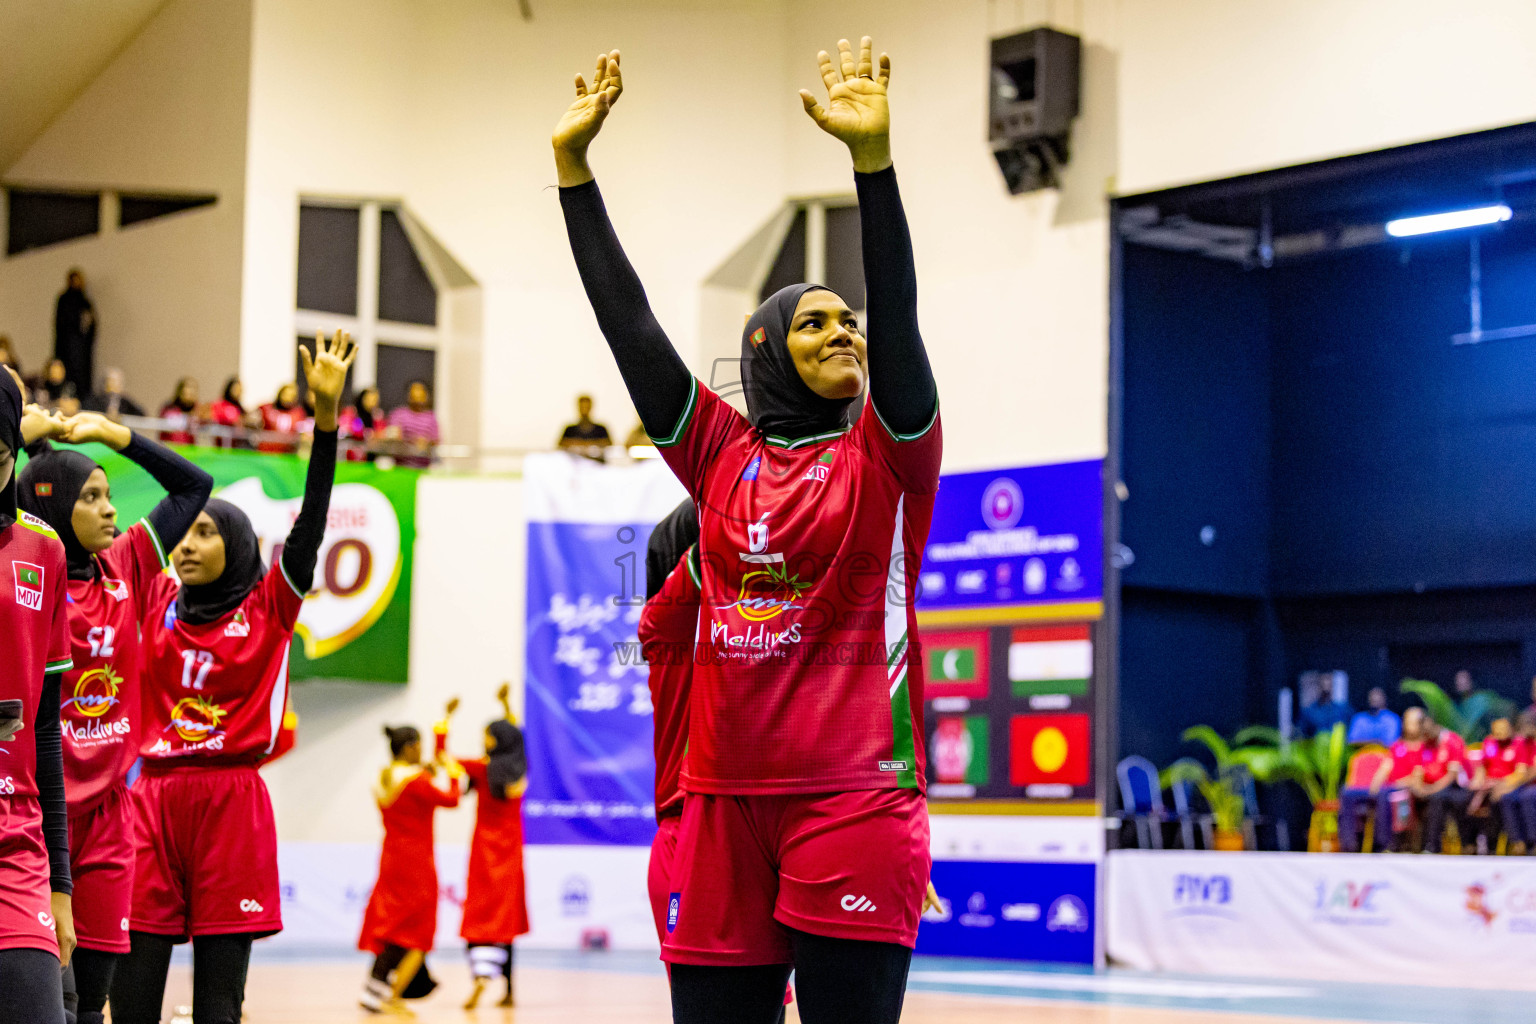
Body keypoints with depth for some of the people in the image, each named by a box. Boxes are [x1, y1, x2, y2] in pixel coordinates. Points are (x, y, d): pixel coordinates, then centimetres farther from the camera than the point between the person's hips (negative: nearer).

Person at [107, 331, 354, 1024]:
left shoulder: (269, 607, 5)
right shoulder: (155, 602, 13)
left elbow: (311, 518, -6)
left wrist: (326, 410, -17)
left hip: (232, 803, -3)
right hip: (155, 798, 3)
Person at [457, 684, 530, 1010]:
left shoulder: (484, 768, -11)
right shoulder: (520, 769, 2)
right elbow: (514, 736, 23)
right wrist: (505, 702, 33)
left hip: (485, 851, -5)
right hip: (511, 851, 5)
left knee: (479, 918, -7)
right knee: (505, 921, 11)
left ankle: (481, 977, -29)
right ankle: (509, 991, 13)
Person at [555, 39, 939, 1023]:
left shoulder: (886, 454, 4)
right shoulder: (723, 453, 11)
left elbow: (898, 319, -11)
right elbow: (629, 322, 9)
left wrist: (872, 155, -22)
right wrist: (572, 163, 5)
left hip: (856, 798, -3)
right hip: (725, 802, 3)